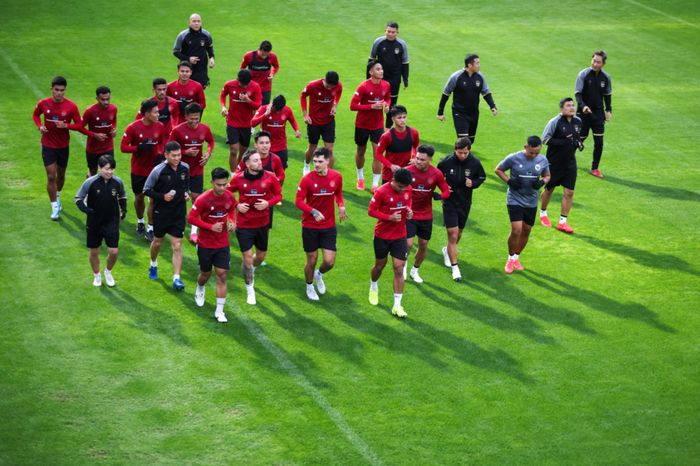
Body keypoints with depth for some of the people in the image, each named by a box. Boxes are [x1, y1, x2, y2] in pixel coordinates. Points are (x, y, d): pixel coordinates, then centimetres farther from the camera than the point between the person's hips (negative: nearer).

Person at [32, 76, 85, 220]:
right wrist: (39, 126, -9)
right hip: (48, 146, -1)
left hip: (63, 146, 1)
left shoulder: (71, 106, -13)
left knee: (61, 175, 18)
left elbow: (79, 125, -8)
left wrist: (66, 125, -25)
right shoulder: (43, 104, -10)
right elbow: (35, 114, 11)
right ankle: (55, 207, 1)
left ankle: (57, 196, 46)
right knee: (51, 177, -7)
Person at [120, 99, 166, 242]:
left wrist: (160, 154, -8)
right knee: (139, 197, 14)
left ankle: (150, 229, 6)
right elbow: (123, 147, -12)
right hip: (138, 170, -1)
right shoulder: (133, 128, -15)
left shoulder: (160, 126, -5)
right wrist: (139, 148, -26)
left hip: (154, 169, 1)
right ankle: (140, 222, 39)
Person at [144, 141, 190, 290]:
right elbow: (146, 190, -9)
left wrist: (187, 193, -3)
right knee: (158, 242, 18)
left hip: (179, 213, 2)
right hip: (161, 212, -2)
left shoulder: (185, 168, -4)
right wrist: (162, 197, -21)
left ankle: (176, 279, -4)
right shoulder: (158, 170, -16)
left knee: (177, 246, -4)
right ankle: (153, 265, 47)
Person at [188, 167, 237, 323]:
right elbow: (191, 218, -16)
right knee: (206, 273, 15)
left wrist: (232, 221, -8)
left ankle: (219, 311, 1)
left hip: (223, 244, 2)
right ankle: (200, 290, 52)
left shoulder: (230, 197, -8)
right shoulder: (203, 199, -21)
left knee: (222, 275, -4)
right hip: (205, 244, -2)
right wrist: (211, 227, -24)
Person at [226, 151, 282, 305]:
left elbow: (278, 194, 2)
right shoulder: (238, 179, -12)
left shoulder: (269, 177, -10)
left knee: (261, 255, 16)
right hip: (244, 224, -2)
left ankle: (250, 269, 52)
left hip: (262, 224, 2)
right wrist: (237, 205, -12)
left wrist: (268, 203, -16)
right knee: (247, 257, -4)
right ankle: (250, 290, 14)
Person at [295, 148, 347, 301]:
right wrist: (313, 211, -29)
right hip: (310, 226, -2)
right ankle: (309, 287, 36)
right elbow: (299, 201, -13)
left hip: (329, 226, 2)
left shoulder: (336, 177, -6)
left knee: (329, 262, -3)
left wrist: (341, 206, -7)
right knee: (312, 261, 7)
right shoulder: (307, 179, -14)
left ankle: (319, 275, 34)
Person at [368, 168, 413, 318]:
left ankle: (397, 306, 0)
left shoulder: (408, 190, -7)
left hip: (400, 236, 2)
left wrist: (409, 210, -10)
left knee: (399, 269, -4)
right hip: (382, 236, -2)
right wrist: (390, 217, -26)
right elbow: (371, 211, -15)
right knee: (380, 265, 16)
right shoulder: (382, 192, -21)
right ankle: (373, 287, 49)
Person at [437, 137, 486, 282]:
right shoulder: (446, 162, -16)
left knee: (458, 234, 18)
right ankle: (455, 268, -3)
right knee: (453, 235, -9)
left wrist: (473, 183, -14)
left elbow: (482, 177, 6)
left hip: (465, 203, 3)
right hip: (449, 203, -3)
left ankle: (447, 251, 49)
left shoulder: (475, 163, -11)